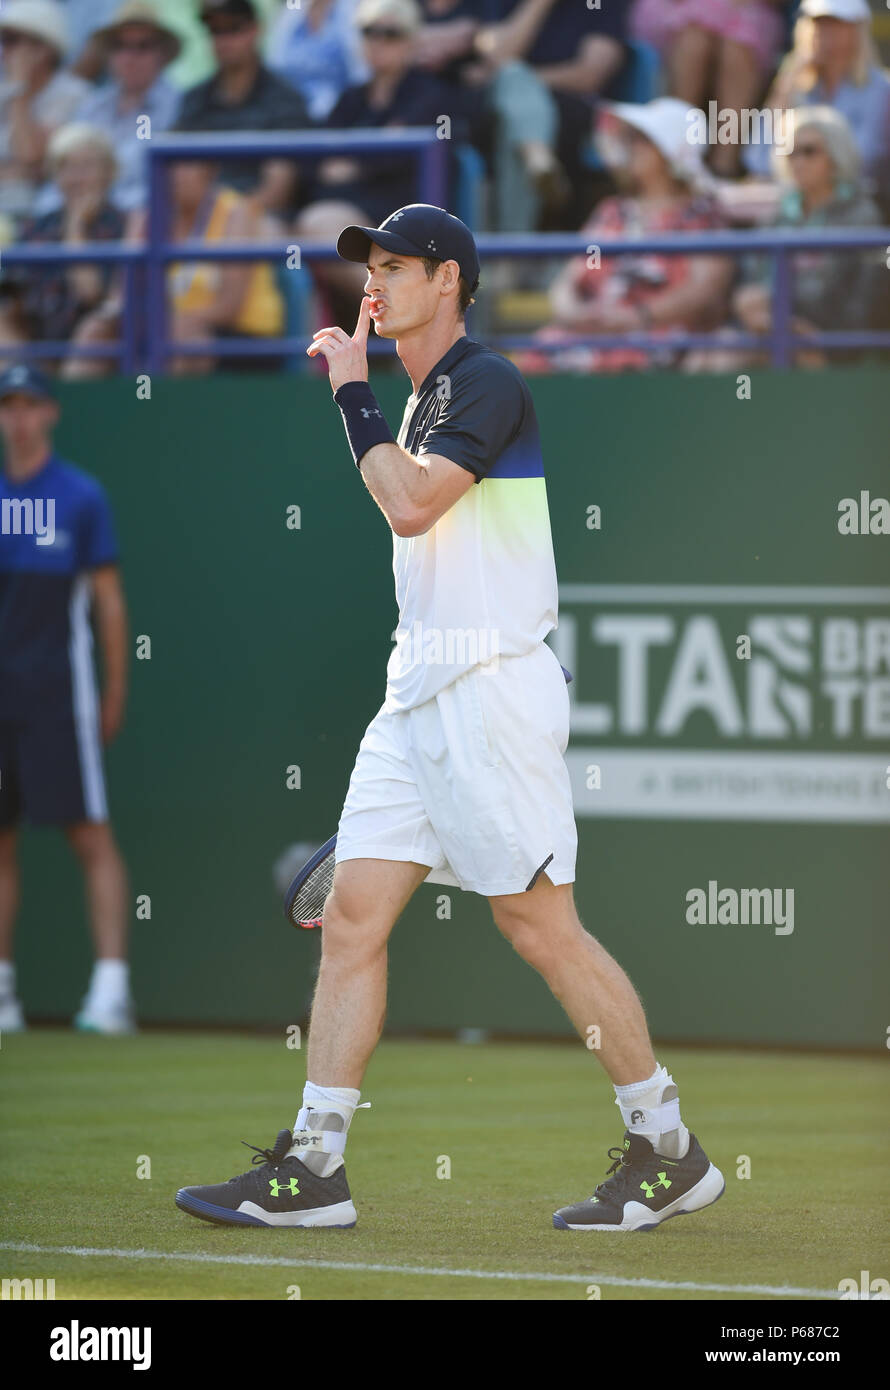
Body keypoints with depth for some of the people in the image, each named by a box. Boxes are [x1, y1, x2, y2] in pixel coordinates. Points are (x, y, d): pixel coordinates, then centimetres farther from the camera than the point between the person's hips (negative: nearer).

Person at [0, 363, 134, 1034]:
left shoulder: (81, 496, 0)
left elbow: (109, 600, 0)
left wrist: (115, 694, -3)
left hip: (60, 694, -5)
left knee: (91, 834, -9)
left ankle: (112, 985, -12)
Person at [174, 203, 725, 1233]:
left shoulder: (488, 384, -11)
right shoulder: (422, 401, 18)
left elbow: (411, 505, -23)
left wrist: (352, 389, -14)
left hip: (492, 686, -9)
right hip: (420, 690, 9)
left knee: (541, 926, -6)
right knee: (352, 914, 2)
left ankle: (669, 1155, 4)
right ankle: (312, 1170, 1)